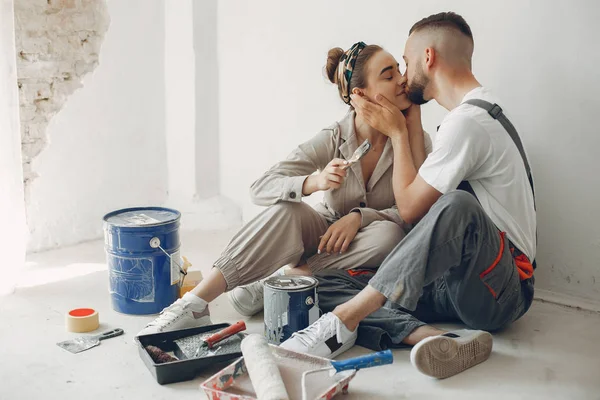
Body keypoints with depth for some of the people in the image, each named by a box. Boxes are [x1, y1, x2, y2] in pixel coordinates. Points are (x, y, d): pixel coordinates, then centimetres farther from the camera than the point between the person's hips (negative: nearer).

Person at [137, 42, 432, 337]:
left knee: (389, 234, -34)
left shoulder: (414, 137, -11)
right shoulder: (332, 140, -14)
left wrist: (359, 217, -28)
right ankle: (193, 306, -34)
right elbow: (260, 189, -21)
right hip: (326, 233, -1)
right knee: (285, 210, -31)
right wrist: (313, 183, -40)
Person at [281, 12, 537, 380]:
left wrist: (397, 133, -1)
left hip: (501, 291, -9)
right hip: (460, 285, 9)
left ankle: (343, 322, -34)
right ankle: (436, 339, -26)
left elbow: (410, 208, -12)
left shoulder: (467, 121, -16)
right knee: (329, 285, -6)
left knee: (456, 206, -40)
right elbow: (421, 193, 15)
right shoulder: (485, 111, 16)